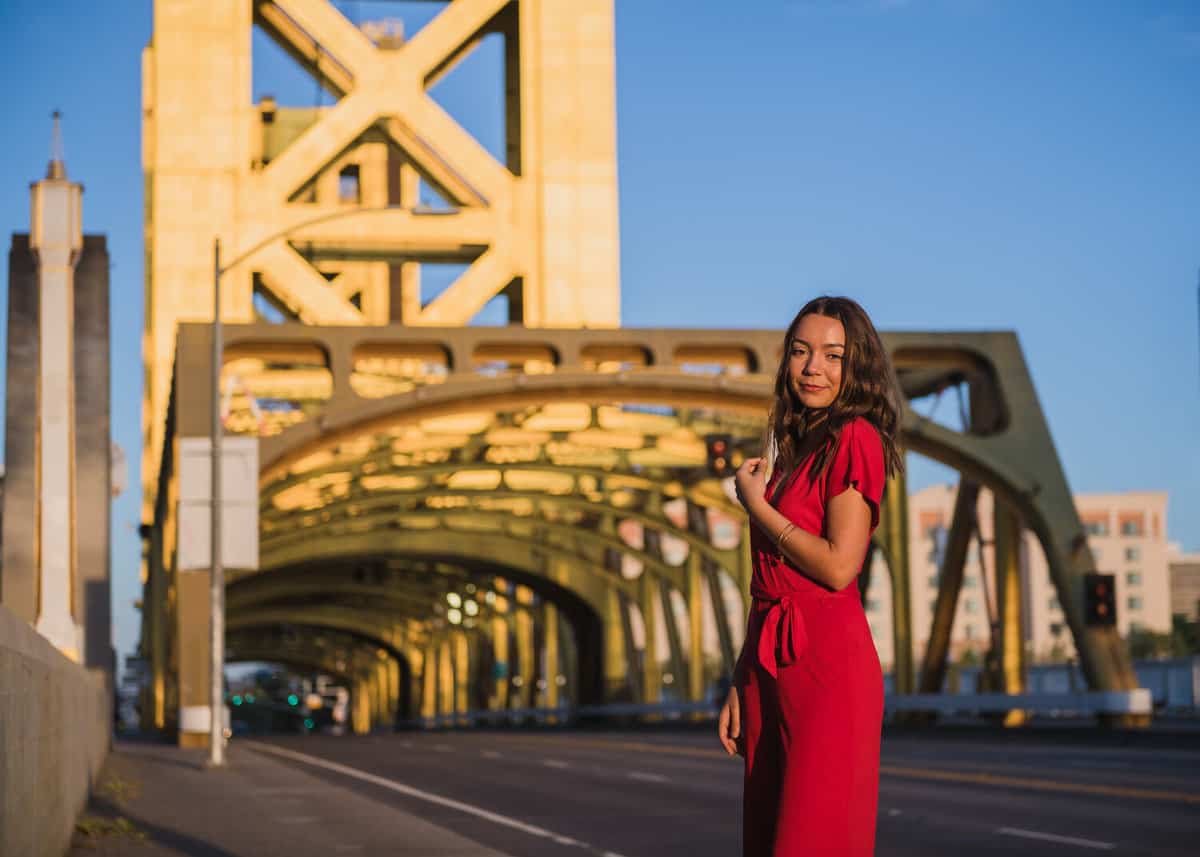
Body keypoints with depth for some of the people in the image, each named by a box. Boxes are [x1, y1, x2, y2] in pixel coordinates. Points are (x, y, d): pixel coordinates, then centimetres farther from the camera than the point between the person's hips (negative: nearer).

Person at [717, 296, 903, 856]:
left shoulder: (855, 438, -9)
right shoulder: (796, 448, 16)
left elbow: (838, 567, -18)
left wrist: (755, 505, -7)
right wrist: (742, 684, 15)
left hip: (827, 664, -8)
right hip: (771, 666, 9)